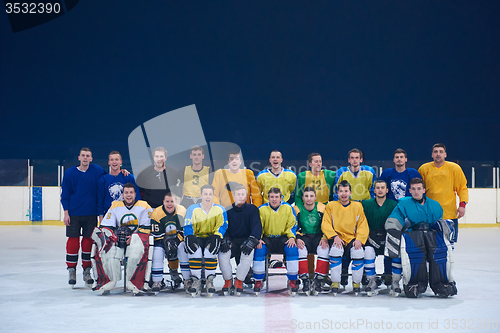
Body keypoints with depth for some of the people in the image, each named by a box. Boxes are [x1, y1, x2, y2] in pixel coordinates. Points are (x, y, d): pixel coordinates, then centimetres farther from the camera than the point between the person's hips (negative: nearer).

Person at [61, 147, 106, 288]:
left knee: (88, 241, 5)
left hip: (91, 214, 1)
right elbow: (65, 194, 2)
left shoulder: (97, 171, 1)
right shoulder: (70, 173, 0)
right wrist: (66, 213, -3)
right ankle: (72, 271, 10)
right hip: (74, 214, -1)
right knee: (73, 240, 0)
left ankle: (87, 271, 16)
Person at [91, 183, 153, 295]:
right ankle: (107, 281, -18)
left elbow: (146, 228, -2)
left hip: (137, 240, -3)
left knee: (138, 252, -37)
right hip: (118, 240, 3)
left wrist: (133, 236, -17)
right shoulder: (115, 206, 15)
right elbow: (106, 226, 8)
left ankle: (136, 282, -28)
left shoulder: (144, 206, 6)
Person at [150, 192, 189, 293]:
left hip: (178, 239, 1)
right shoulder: (156, 213, -15)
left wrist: (177, 240, -23)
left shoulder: (182, 211, -10)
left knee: (184, 249, -26)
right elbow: (157, 234, -13)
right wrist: (166, 241, -29)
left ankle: (187, 280, -13)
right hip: (162, 239, 0)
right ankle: (157, 282, -11)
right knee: (157, 252, -25)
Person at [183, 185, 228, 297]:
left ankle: (210, 281, -21)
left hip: (211, 238, -1)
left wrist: (216, 236, -22)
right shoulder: (193, 209, 2)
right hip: (197, 238, 1)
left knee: (211, 250, -35)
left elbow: (223, 226, -3)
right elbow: (188, 227, -1)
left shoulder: (220, 210, 2)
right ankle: (196, 281, -23)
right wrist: (190, 238, -21)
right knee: (195, 250, -34)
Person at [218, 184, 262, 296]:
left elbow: (257, 226, -8)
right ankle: (228, 280, -6)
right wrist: (224, 240, -20)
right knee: (222, 253, -29)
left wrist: (251, 241, -26)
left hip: (245, 240, -1)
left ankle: (239, 281, -16)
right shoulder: (228, 211, 6)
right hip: (231, 241, 1)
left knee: (248, 253, -34)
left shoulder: (252, 209, 3)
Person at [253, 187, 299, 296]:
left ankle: (292, 281, -18)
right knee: (259, 249, -31)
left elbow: (292, 225, 4)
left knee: (292, 248, -30)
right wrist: (258, 239, -17)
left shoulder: (288, 208, 0)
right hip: (267, 238, 0)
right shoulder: (262, 209, -1)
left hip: (283, 238, 0)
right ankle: (258, 281, -16)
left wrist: (292, 237, -14)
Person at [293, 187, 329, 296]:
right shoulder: (297, 209, 2)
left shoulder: (322, 208, 1)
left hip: (319, 237, 0)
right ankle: (305, 281, -27)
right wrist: (297, 238, -17)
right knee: (301, 249, -33)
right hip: (303, 237, 0)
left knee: (324, 249, -32)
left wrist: (324, 238, -15)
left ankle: (318, 281, -25)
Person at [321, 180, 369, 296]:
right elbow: (325, 225, 1)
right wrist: (335, 236, -15)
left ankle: (357, 283, -6)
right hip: (337, 238, -1)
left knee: (358, 252, -30)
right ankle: (335, 282, -17)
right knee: (335, 250, -34)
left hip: (352, 238, 1)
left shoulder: (358, 206, 10)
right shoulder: (331, 206, 8)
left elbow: (363, 226, 5)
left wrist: (359, 239, -12)